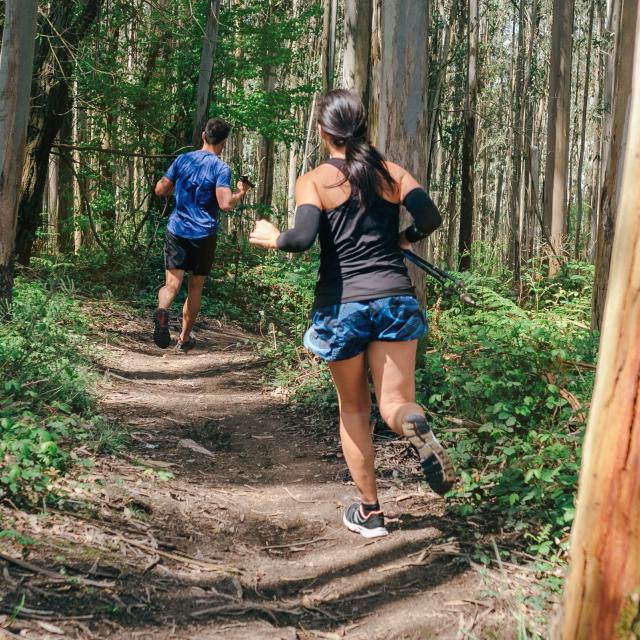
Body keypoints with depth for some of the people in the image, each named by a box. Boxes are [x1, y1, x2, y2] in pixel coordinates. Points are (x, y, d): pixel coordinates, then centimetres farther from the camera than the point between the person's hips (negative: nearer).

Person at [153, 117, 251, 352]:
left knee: (172, 283, -2)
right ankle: (184, 339, 23)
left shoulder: (183, 159, 4)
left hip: (176, 231, 2)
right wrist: (241, 192, -1)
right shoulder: (221, 168, -9)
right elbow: (225, 204, -19)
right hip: (204, 235, -2)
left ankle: (162, 311, -36)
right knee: (195, 287, 13)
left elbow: (160, 190, 7)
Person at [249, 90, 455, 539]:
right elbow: (430, 218, -7)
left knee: (354, 409, 16)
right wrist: (402, 239, 13)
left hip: (342, 304, -1)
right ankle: (419, 428, -36)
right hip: (396, 299, 1)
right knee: (395, 403, 2)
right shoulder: (392, 172, 6)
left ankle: (370, 512, 22)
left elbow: (303, 237, -17)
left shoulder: (314, 181, -2)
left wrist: (271, 239, 3)